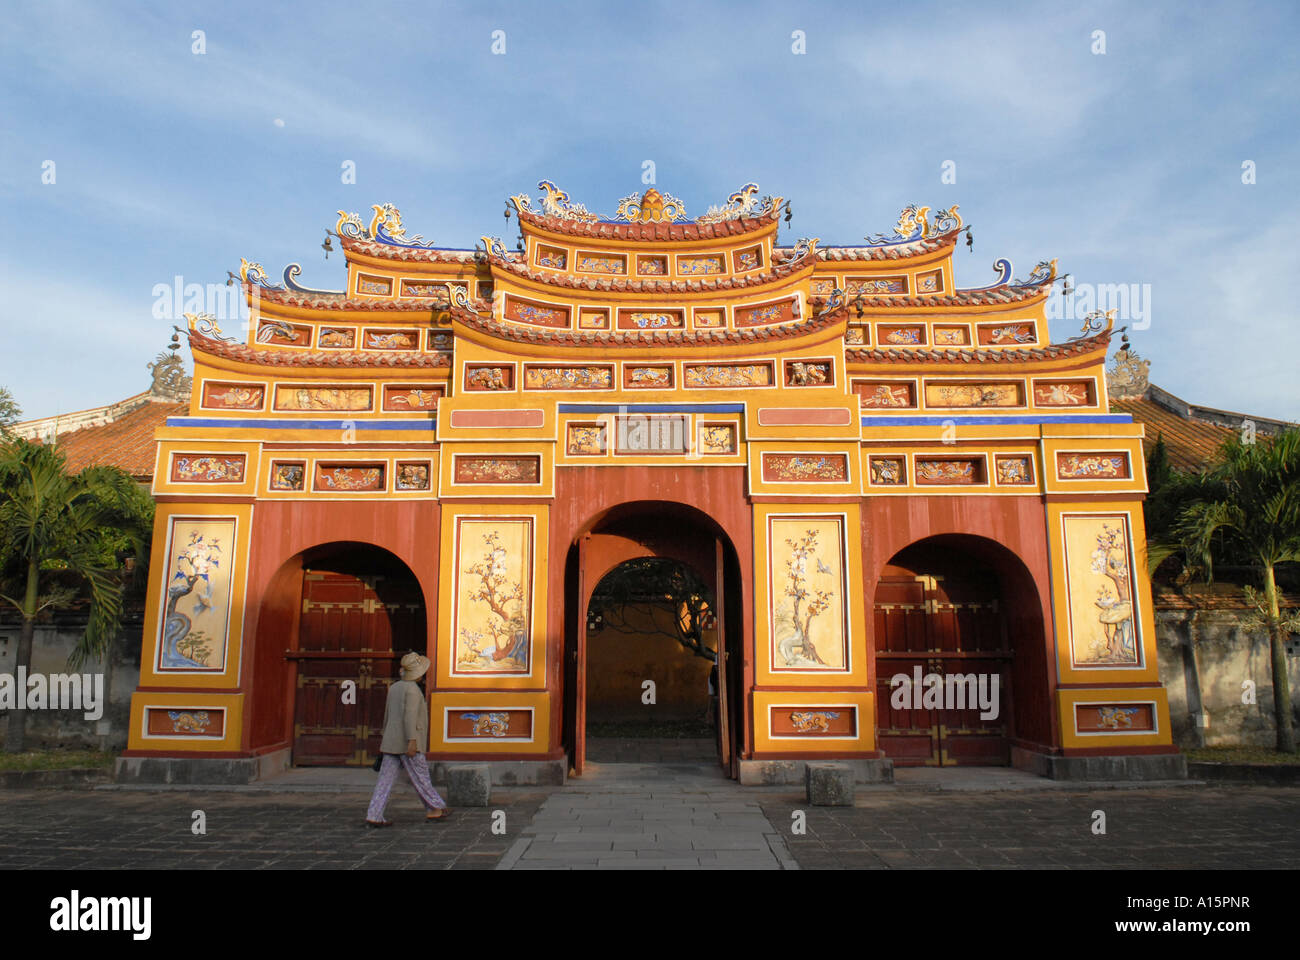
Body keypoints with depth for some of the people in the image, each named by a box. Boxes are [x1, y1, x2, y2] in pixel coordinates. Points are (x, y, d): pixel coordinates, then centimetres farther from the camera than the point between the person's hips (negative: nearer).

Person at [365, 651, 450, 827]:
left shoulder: (394, 688, 13)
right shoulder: (413, 689, -13)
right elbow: (410, 716, -23)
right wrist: (412, 741, -26)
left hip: (392, 743, 8)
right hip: (407, 744, -8)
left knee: (386, 779, 4)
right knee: (421, 778, 4)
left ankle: (374, 816, -1)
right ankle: (435, 809, 14)